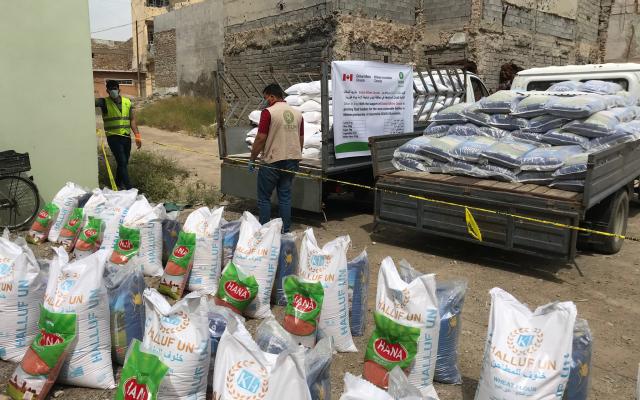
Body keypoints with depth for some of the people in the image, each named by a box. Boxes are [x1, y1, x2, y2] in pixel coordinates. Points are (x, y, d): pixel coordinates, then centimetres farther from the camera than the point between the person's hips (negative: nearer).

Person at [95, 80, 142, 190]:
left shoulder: (127, 102, 6)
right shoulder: (105, 102, -5)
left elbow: (132, 120, 7)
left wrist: (137, 136, 0)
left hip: (126, 137, 5)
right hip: (113, 137, -4)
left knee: (124, 162, 15)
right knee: (122, 162, -10)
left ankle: (119, 183, 35)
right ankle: (129, 188, -9)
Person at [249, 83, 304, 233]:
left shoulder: (268, 112, -11)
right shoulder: (297, 113, 8)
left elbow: (261, 138, -14)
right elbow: (301, 139, 13)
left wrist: (252, 159, -5)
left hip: (272, 161, -6)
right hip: (292, 160, 6)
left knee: (264, 198, 6)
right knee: (285, 196, 13)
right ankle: (285, 230, 16)